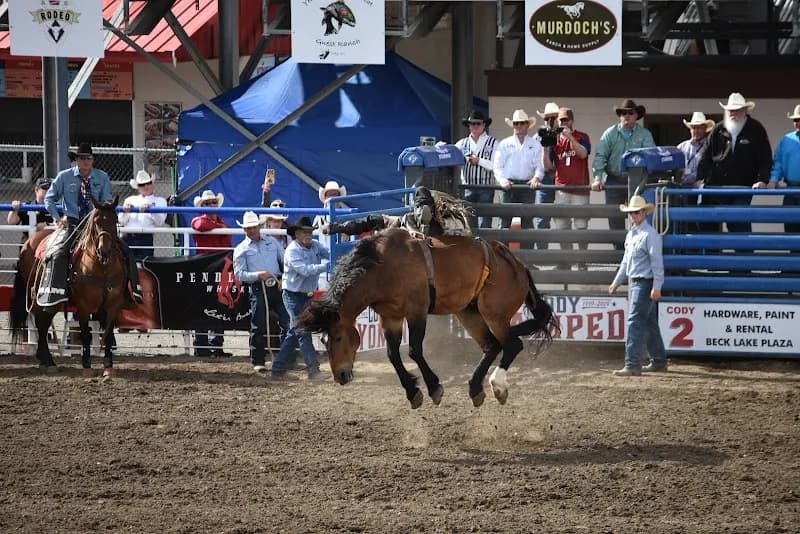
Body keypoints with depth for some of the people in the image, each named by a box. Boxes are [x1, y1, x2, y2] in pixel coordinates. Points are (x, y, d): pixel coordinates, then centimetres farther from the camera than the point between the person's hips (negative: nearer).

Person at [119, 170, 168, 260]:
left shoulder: (160, 201, 13)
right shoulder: (131, 200, 20)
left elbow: (160, 222, -2)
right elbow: (122, 222, 12)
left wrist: (150, 209, -16)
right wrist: (125, 211, -8)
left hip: (146, 238, -2)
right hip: (129, 238, 2)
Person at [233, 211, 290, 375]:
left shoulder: (272, 242, 17)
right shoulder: (241, 249, 7)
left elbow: (285, 261, 16)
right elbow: (240, 274, -1)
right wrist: (258, 275, -16)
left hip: (278, 287, 2)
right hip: (258, 290, -2)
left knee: (287, 323, -1)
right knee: (258, 327, -2)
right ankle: (258, 362, 6)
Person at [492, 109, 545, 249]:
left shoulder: (535, 145, 13)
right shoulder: (504, 144, 12)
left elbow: (540, 165, 5)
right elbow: (498, 166, 7)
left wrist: (536, 177, -15)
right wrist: (502, 180, -12)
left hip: (528, 185, 0)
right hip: (509, 184, 0)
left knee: (527, 221, -2)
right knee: (505, 220, -5)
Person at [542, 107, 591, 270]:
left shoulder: (581, 137, 4)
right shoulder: (554, 140, 11)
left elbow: (583, 153, -16)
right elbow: (547, 166, 7)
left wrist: (570, 137, -24)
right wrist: (545, 148, -8)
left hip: (580, 188, -3)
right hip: (561, 188, 3)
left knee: (581, 227, -6)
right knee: (561, 228, 1)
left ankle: (582, 261, -1)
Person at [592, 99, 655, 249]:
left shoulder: (644, 134, 1)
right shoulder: (610, 134, 5)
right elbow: (600, 156, 0)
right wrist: (597, 178, -13)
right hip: (614, 180, 1)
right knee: (615, 219, 0)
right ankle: (619, 250, 5)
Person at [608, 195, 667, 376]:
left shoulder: (650, 234, -14)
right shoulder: (631, 234, 15)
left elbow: (657, 262, -18)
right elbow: (626, 261, 25)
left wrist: (657, 288, -22)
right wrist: (616, 282, 26)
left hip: (645, 283, -10)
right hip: (633, 283, 10)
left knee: (635, 322, -13)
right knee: (649, 323, 15)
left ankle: (632, 366, -15)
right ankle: (659, 361, 24)